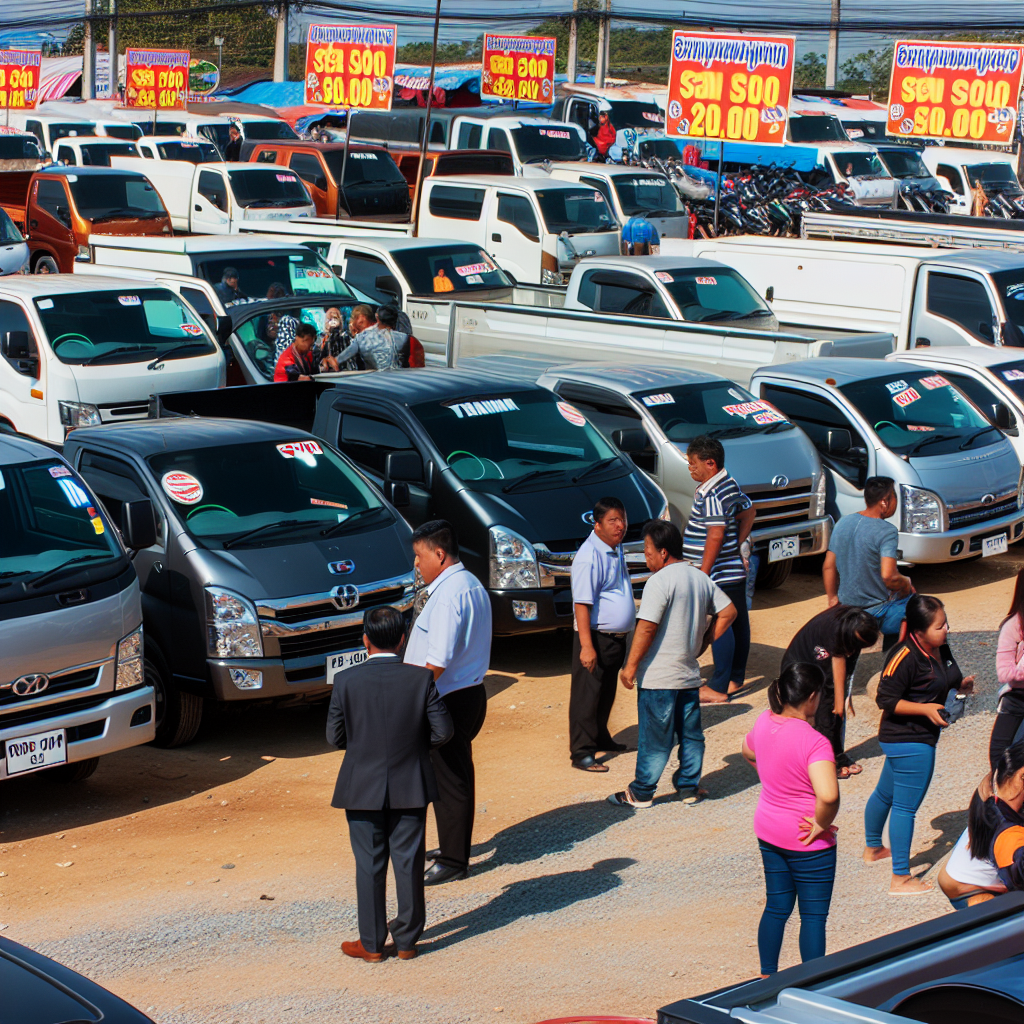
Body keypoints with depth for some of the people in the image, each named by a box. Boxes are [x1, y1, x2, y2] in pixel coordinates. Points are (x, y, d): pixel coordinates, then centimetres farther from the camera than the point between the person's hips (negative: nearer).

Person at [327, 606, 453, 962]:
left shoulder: (346, 681, -10)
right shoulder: (421, 679, -9)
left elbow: (335, 737, -5)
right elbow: (443, 730, -6)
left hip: (363, 788, -1)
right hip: (411, 788, 1)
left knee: (369, 866, 8)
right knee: (409, 863, 10)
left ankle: (371, 944, 14)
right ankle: (408, 940, 17)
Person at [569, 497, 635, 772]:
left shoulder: (616, 549, 11)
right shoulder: (589, 556, -19)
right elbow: (582, 603, -21)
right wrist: (586, 646, -25)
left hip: (618, 636, 9)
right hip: (596, 636, -9)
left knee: (607, 693, 20)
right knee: (586, 695, -4)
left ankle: (600, 737, 34)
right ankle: (581, 752, -2)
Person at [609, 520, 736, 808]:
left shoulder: (660, 582, -17)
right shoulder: (701, 578, 8)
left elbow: (646, 628, -20)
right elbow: (728, 613, 12)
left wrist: (630, 666, -13)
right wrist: (702, 642, 14)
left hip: (659, 676, -7)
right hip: (689, 674, 7)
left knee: (655, 736, 1)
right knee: (690, 733, 14)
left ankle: (641, 793, 9)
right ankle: (689, 787, 20)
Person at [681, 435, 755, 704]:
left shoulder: (711, 495, -20)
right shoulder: (730, 485, 11)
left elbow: (715, 535, -24)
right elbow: (748, 512, 22)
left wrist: (703, 573, -21)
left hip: (719, 575, -10)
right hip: (735, 570, 10)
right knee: (738, 623, 15)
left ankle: (718, 688, -4)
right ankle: (736, 679, 25)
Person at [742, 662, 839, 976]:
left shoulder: (764, 722, -4)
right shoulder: (814, 741, -27)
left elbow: (748, 752, 19)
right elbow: (828, 795, -40)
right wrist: (822, 824, -21)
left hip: (768, 832, 7)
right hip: (807, 842, -7)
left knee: (776, 907, 20)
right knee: (813, 915, 7)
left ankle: (767, 977, 30)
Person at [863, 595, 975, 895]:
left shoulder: (941, 648, 3)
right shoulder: (905, 657, -25)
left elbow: (947, 679, 22)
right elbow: (886, 700, -22)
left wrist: (962, 684, 2)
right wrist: (926, 708, -26)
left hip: (904, 738, 10)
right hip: (909, 741, -10)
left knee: (885, 793, 27)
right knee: (906, 806, -3)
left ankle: (872, 848, 47)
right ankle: (901, 879, 5)